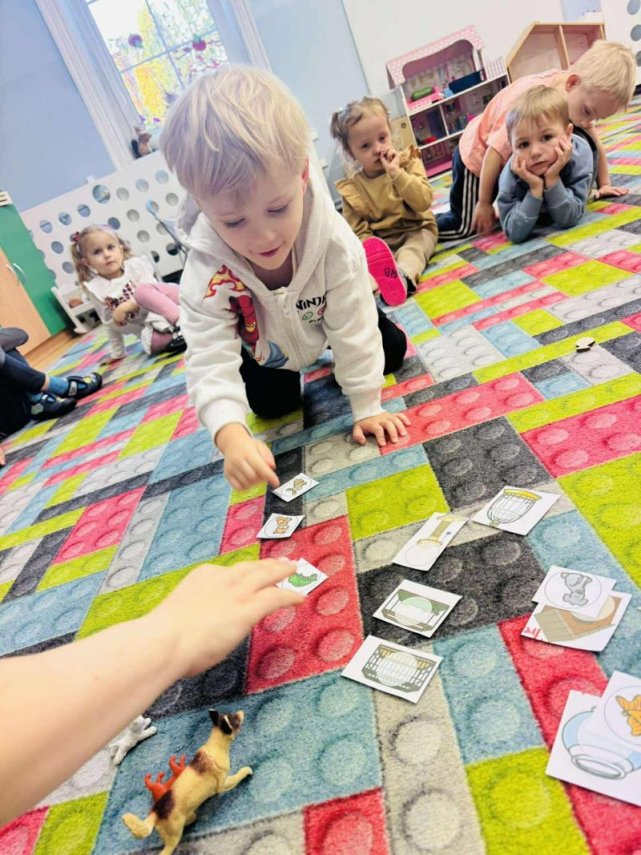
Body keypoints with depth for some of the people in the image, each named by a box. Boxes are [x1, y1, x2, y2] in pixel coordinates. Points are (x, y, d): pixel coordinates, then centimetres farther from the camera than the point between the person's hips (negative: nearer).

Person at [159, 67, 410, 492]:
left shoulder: (335, 241, -40)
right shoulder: (206, 275, -41)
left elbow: (354, 332, -31)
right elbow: (211, 362, -46)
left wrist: (367, 407, -26)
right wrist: (231, 435, -64)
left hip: (328, 316, 1)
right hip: (263, 345, 0)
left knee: (392, 350, 7)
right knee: (271, 404, 4)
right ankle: (285, 371, 36)